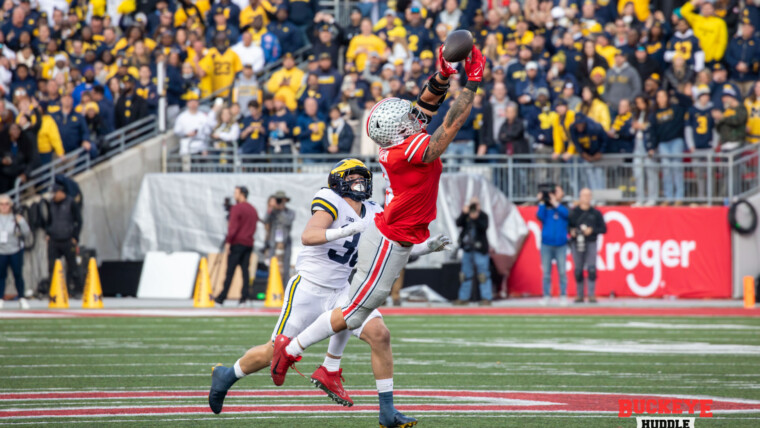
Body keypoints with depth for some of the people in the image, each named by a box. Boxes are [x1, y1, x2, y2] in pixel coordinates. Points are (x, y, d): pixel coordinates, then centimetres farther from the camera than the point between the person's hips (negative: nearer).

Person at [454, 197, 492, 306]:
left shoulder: (483, 216, -3)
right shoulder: (465, 215, 8)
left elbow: (484, 227, -18)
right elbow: (458, 223, -7)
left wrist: (476, 219, -33)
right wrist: (464, 214, -21)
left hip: (479, 249, -5)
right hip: (467, 248, 5)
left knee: (483, 274, -8)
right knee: (466, 274, 11)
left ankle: (486, 298, -6)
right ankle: (464, 298, 17)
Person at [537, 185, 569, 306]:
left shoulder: (563, 208, 9)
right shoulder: (546, 208, 10)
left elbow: (566, 213, -12)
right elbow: (540, 216, -8)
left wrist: (555, 203, -11)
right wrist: (542, 202, -10)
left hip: (560, 245, -1)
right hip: (546, 244, 1)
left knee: (562, 272, -5)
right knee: (546, 272, 0)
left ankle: (563, 296, 1)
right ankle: (546, 295, 5)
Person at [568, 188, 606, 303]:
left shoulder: (596, 213, 6)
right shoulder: (573, 212, 6)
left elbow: (603, 229, 7)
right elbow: (566, 225, 12)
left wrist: (592, 230, -9)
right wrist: (571, 231, -9)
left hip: (591, 243, -1)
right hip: (576, 243, 1)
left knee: (591, 269, -12)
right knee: (578, 270, 2)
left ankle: (591, 295, -12)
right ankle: (580, 295, 9)